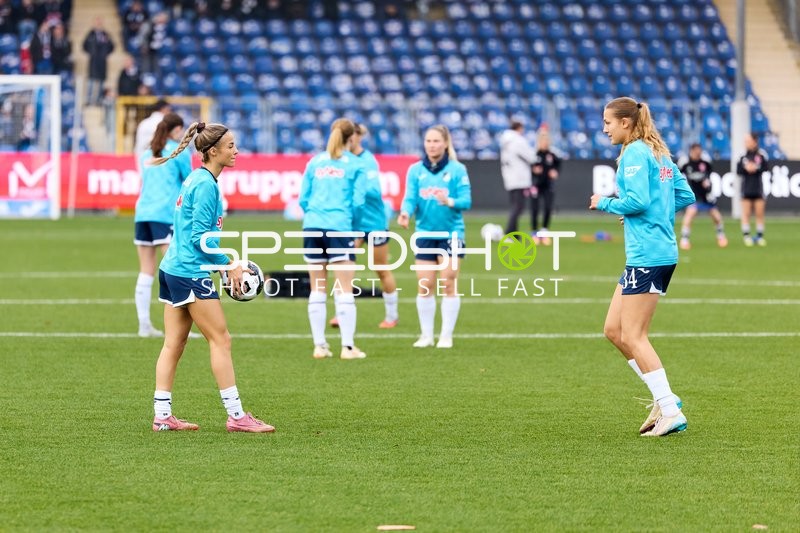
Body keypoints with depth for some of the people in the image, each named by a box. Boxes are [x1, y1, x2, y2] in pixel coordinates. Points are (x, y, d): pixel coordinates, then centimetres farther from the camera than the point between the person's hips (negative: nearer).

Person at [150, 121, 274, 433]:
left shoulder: (196, 179, 14)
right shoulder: (206, 185, -15)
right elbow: (201, 237, -19)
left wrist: (226, 262, 17)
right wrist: (229, 265, -10)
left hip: (173, 269, 10)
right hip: (191, 273, -10)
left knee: (174, 344, 9)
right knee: (220, 339, -5)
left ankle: (162, 416, 10)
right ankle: (236, 416, -3)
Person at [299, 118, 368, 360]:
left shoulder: (314, 162, 11)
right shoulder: (355, 165, 1)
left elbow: (303, 198, 10)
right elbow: (358, 202, -2)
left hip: (312, 228, 4)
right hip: (339, 229, -4)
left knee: (318, 291, 9)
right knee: (344, 290, -2)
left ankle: (319, 345, 9)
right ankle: (348, 347, -5)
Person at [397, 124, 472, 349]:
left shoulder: (457, 170, -4)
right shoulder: (416, 170, 3)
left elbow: (466, 200, -9)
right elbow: (410, 198, -5)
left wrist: (450, 201, -29)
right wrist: (405, 212, -27)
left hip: (451, 232, -2)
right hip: (425, 233, 2)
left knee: (448, 285, -1)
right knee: (424, 286, 4)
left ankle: (446, 336, 8)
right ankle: (426, 335, 15)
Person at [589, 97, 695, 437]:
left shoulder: (635, 153, -11)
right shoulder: (659, 153, 16)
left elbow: (637, 201, -21)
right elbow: (685, 195, 18)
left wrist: (605, 203, -5)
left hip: (647, 255, -10)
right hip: (661, 252, 10)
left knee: (632, 336, -6)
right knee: (614, 330, 12)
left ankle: (669, 410, -7)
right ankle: (663, 398, 11)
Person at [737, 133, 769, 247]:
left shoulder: (761, 154, -1)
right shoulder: (743, 156, 4)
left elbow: (765, 168, -6)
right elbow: (738, 171, 0)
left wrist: (756, 168, -20)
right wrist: (746, 168, -17)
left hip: (758, 186, -1)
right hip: (746, 187, 1)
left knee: (759, 213, 2)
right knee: (746, 213, 0)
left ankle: (760, 236, 9)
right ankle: (746, 236, 3)